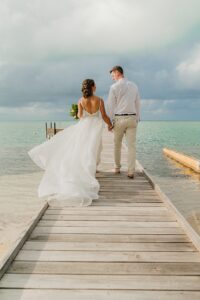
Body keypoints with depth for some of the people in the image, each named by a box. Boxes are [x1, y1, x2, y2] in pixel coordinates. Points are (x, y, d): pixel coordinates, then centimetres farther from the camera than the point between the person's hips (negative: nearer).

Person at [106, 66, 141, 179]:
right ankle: (131, 171, -2)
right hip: (132, 118, 3)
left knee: (117, 144, 14)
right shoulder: (134, 86, 9)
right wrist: (137, 119, 19)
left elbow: (111, 105, -4)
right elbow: (138, 104, 12)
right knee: (131, 145, 1)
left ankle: (117, 168, 26)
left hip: (119, 118, -3)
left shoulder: (114, 87, -5)